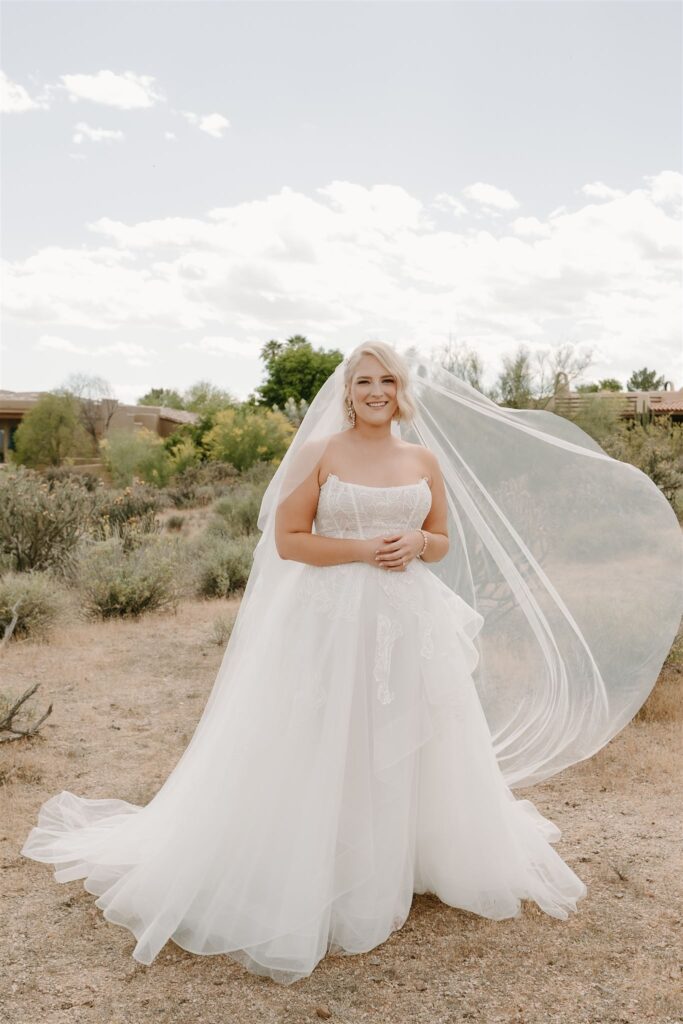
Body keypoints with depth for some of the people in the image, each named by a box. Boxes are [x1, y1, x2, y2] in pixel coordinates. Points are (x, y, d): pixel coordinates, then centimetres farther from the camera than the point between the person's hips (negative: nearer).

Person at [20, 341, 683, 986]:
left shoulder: (427, 459, 8)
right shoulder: (318, 452, -3)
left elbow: (444, 542, 13)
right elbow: (287, 540, -6)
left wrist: (413, 545, -9)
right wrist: (363, 550, -16)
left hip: (411, 618, 4)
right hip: (331, 618, -4)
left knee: (409, 752, 12)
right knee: (324, 757, 2)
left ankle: (397, 869, 35)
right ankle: (309, 886, 21)